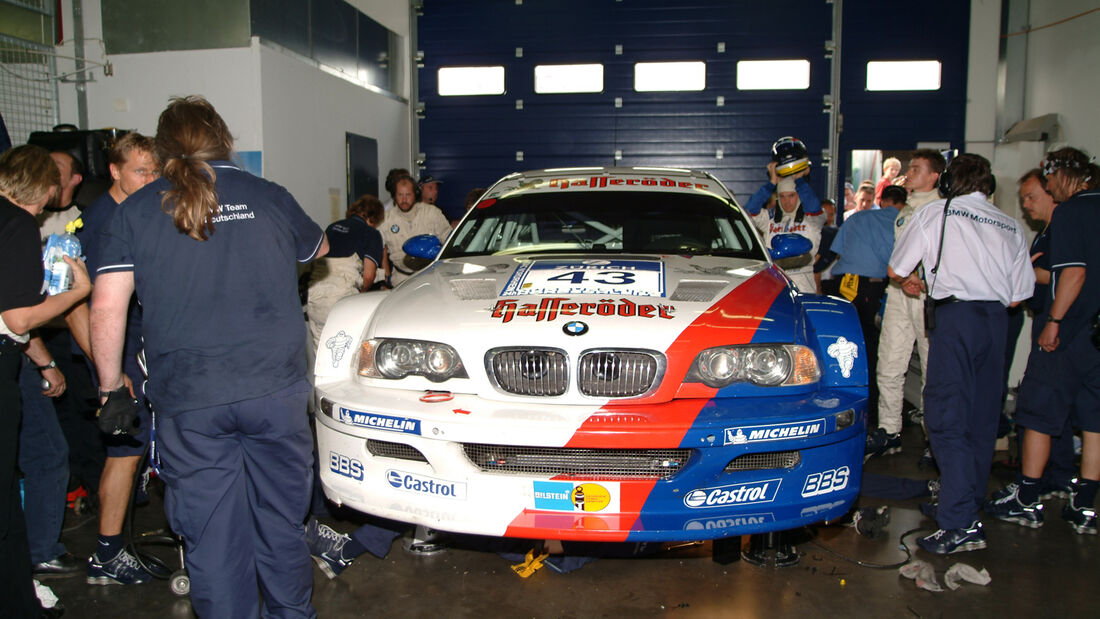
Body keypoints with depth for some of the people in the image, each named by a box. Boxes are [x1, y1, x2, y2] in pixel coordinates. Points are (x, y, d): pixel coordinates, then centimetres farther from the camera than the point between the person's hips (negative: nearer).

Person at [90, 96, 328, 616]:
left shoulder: (135, 211, 4)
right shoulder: (269, 197, 7)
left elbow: (106, 309, -1)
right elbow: (318, 247, 26)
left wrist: (111, 385, 11)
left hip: (188, 401, -1)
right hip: (275, 389, 1)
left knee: (211, 534, 9)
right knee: (280, 518, 17)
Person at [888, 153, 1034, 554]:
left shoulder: (935, 213, 6)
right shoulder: (1011, 227, 16)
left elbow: (895, 269, 9)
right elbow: (1018, 295, 13)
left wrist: (910, 282, 31)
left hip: (956, 315, -5)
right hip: (996, 319, 5)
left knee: (947, 418, -8)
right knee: (981, 417, 12)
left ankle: (960, 524, -14)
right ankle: (968, 502, 23)